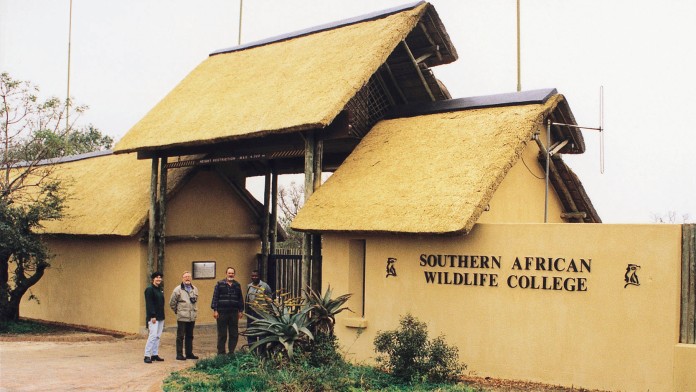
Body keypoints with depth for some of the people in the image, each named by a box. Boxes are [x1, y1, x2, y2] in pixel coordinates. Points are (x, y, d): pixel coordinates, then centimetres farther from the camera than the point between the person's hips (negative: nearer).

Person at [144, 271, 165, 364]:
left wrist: (162, 316, 16)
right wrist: (152, 316, -20)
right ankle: (147, 355, -9)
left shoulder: (160, 290, 16)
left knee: (158, 336, 9)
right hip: (153, 317, -8)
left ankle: (155, 354, 15)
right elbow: (149, 304, -16)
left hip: (160, 317, 8)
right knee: (153, 335, -13)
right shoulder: (150, 289, -9)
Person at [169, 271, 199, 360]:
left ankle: (189, 353, 21)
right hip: (182, 317, -5)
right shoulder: (178, 289, -7)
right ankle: (179, 354, 4)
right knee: (180, 336, -1)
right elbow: (172, 303, -1)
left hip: (192, 317, 5)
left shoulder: (195, 289, 10)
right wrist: (177, 311, 3)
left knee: (190, 336, 13)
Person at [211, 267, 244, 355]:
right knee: (222, 334, 2)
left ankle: (231, 352, 14)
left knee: (234, 334, 5)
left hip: (234, 313, 4)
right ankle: (221, 353, 9)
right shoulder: (220, 284, 0)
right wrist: (215, 310, -9)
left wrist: (241, 311, 11)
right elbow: (215, 297, -3)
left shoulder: (237, 285, 11)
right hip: (222, 312, -3)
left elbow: (240, 298, 15)